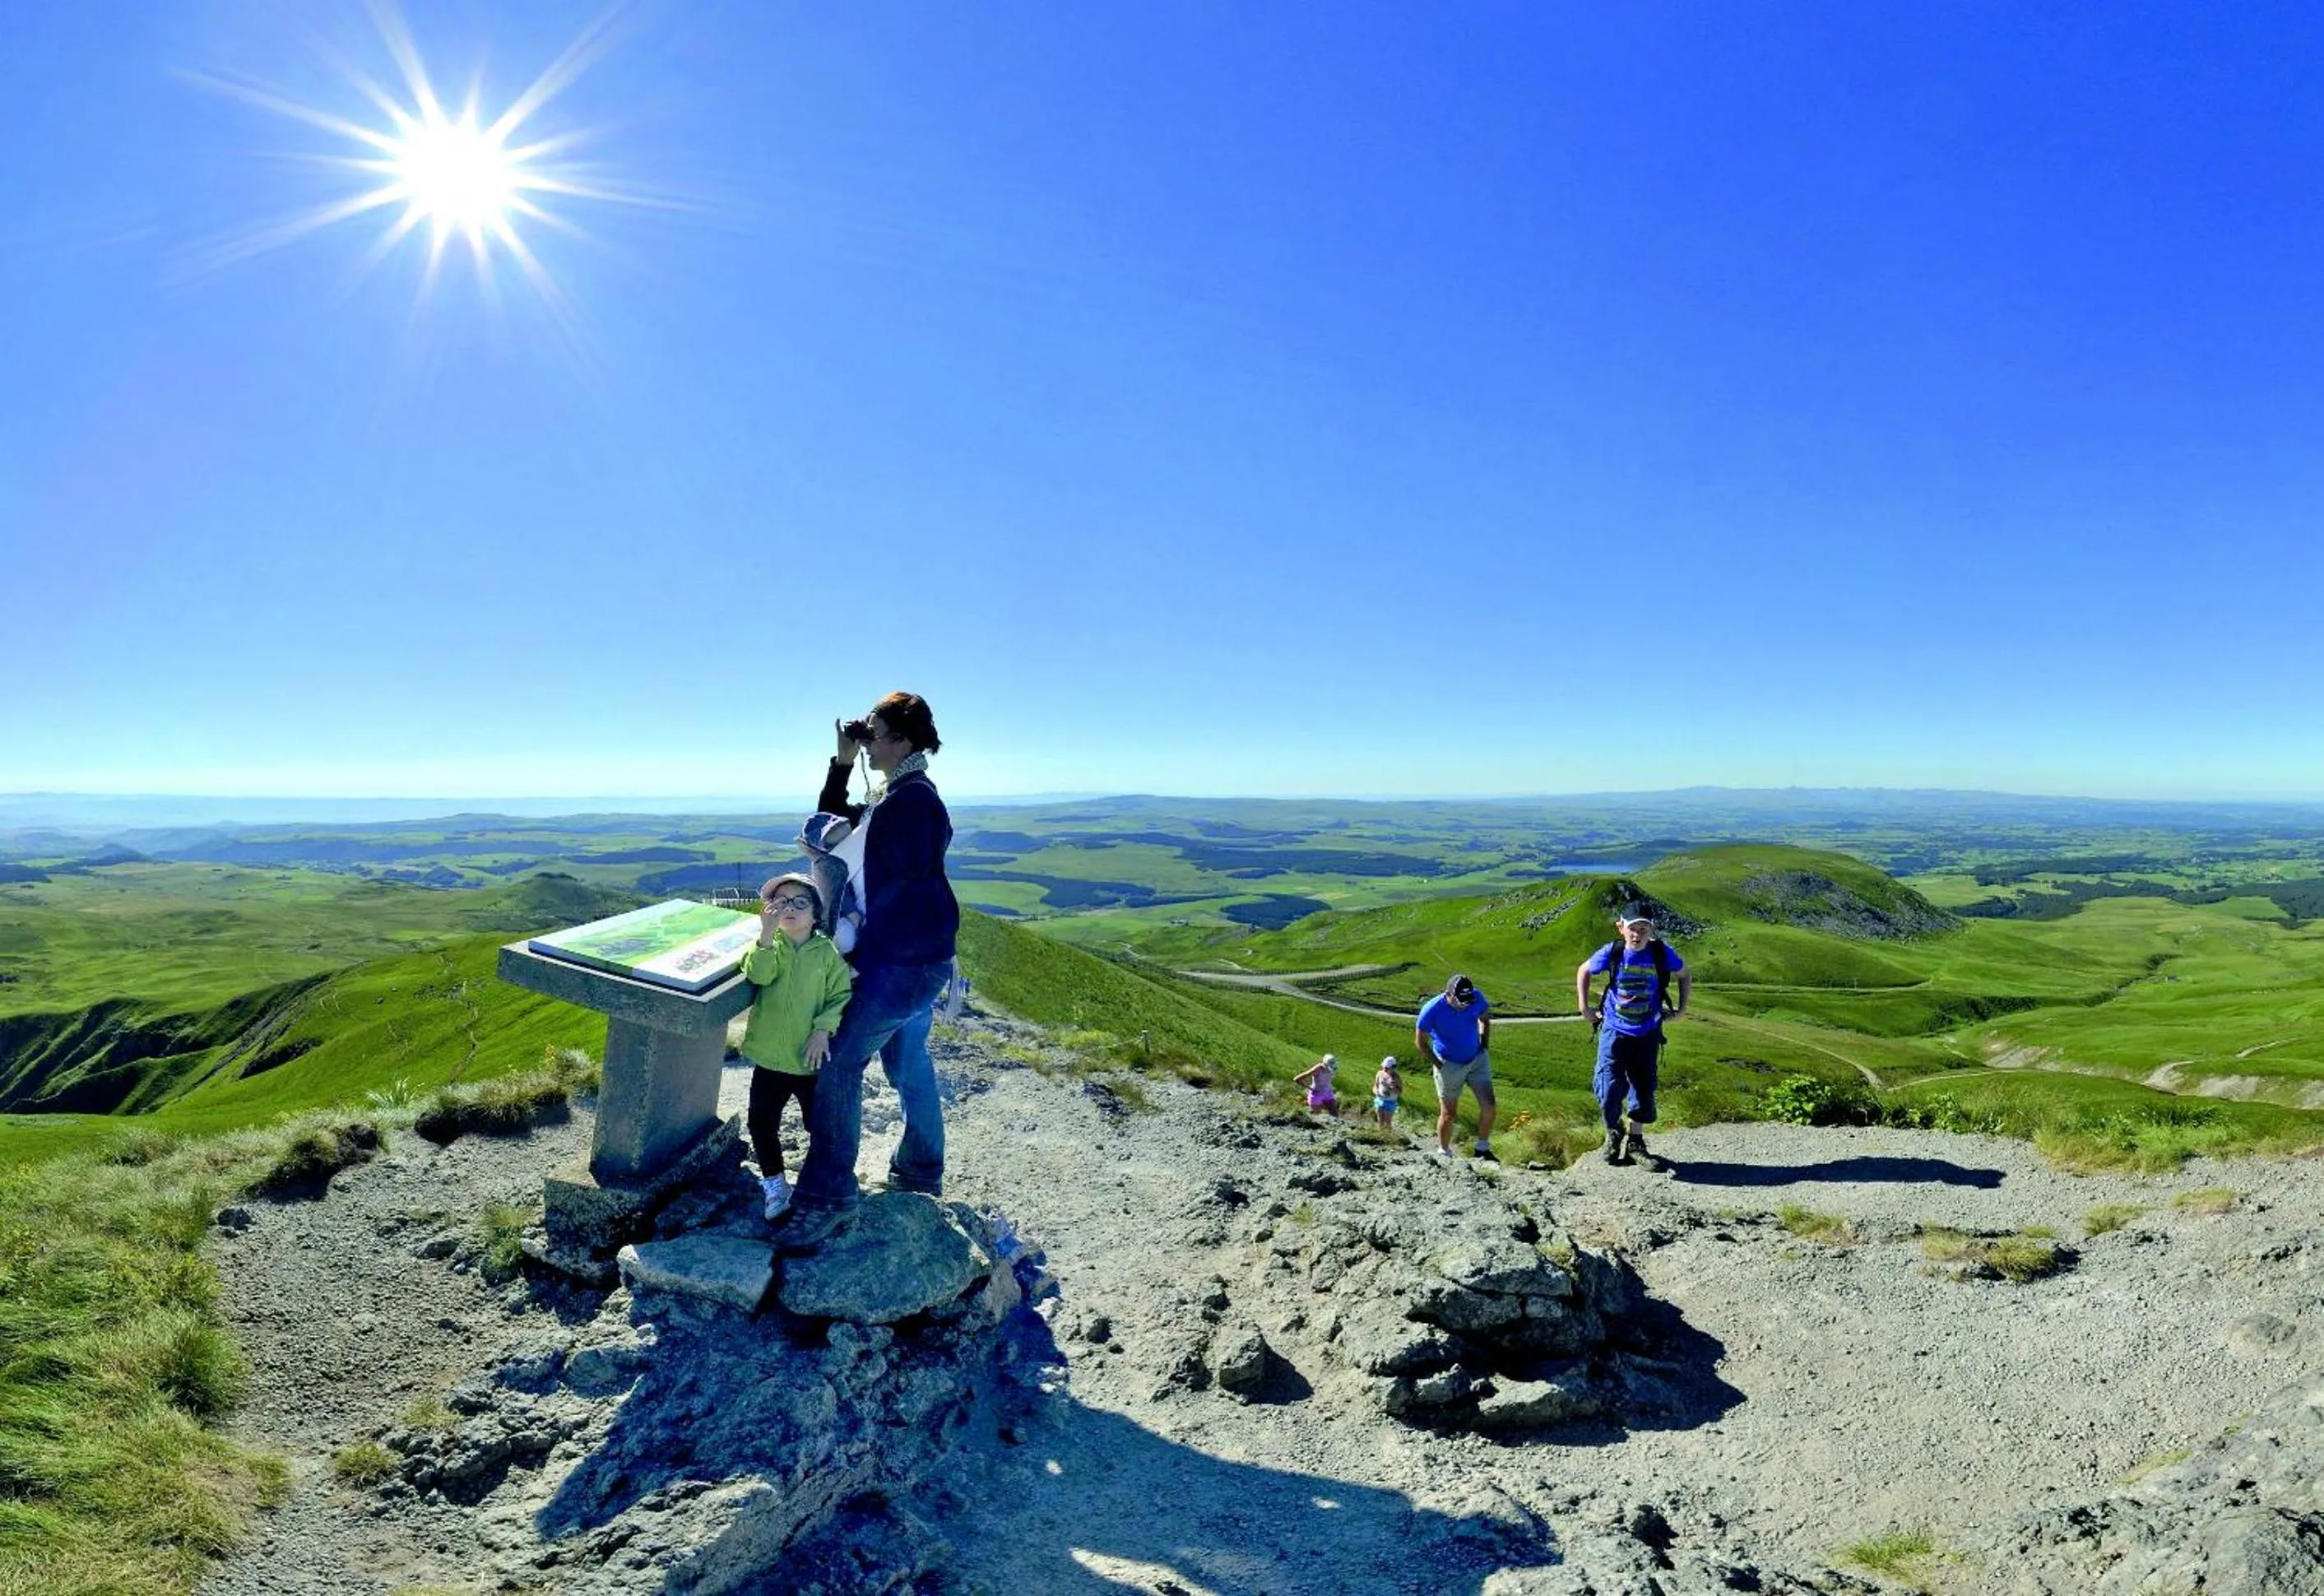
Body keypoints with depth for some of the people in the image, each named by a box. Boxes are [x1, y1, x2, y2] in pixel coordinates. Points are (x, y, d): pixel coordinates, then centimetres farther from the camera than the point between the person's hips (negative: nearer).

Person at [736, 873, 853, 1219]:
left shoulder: (827, 952, -5)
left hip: (812, 1060, -1)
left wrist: (823, 1029, -21)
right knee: (761, 1121, 3)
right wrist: (767, 934, -35)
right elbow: (757, 974, -23)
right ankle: (774, 1181, 23)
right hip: (769, 1057, 2)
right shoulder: (768, 945, -2)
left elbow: (841, 996, -7)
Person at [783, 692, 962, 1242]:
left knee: (840, 1063, -8)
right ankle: (920, 1172, 34)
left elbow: (897, 889, -20)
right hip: (913, 957, 10)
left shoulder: (912, 800, -19)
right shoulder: (894, 794, 12)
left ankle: (825, 1195, -1)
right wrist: (842, 762, 11)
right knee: (907, 1063, 19)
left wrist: (859, 951, -11)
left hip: (905, 960, -10)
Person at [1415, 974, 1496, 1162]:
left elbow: (1485, 1019, 8)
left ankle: (1483, 1148, 17)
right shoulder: (1432, 1010, -25)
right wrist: (1438, 1065, -9)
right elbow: (1421, 1040, -11)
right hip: (1450, 1065, -3)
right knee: (1448, 1115, 3)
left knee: (1488, 1106, -3)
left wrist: (1485, 1047, 4)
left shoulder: (1476, 998, -15)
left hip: (1478, 1060, 3)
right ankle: (1443, 1151, 26)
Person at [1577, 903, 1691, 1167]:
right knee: (1610, 1088, -10)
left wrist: (1681, 1009, 7)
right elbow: (1583, 971, 8)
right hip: (1614, 1031, -2)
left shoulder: (1662, 954, -10)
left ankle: (1635, 1141, 28)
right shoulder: (1612, 953, -11)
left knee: (1644, 1089, 9)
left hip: (1648, 1034, 2)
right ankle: (1613, 1135, 17)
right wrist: (1584, 1007, 4)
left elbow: (1685, 976, 11)